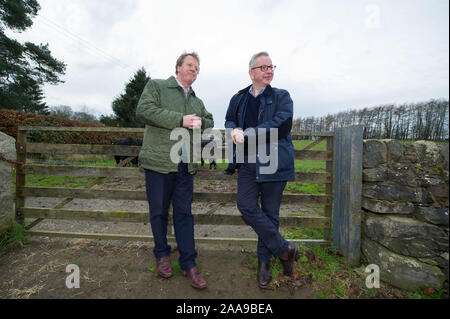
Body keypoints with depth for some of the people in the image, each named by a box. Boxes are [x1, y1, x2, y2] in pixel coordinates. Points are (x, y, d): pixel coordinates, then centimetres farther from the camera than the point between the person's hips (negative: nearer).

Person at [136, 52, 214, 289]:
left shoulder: (196, 101, 21)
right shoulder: (156, 86, 6)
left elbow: (210, 123, 23)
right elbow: (143, 111, -10)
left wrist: (200, 122, -1)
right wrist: (181, 119, -14)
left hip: (185, 165, 4)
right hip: (159, 162, -3)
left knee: (184, 213, 7)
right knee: (159, 212, 9)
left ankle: (189, 263, 18)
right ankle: (162, 255, 31)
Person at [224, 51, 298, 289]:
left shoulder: (282, 97, 6)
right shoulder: (238, 99, 17)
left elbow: (281, 125, -10)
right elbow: (229, 120, 17)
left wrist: (248, 133, -15)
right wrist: (233, 130, -8)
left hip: (273, 162, -2)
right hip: (248, 163, 3)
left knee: (270, 212, 5)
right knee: (246, 206, -8)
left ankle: (264, 260, 27)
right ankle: (284, 249, 12)